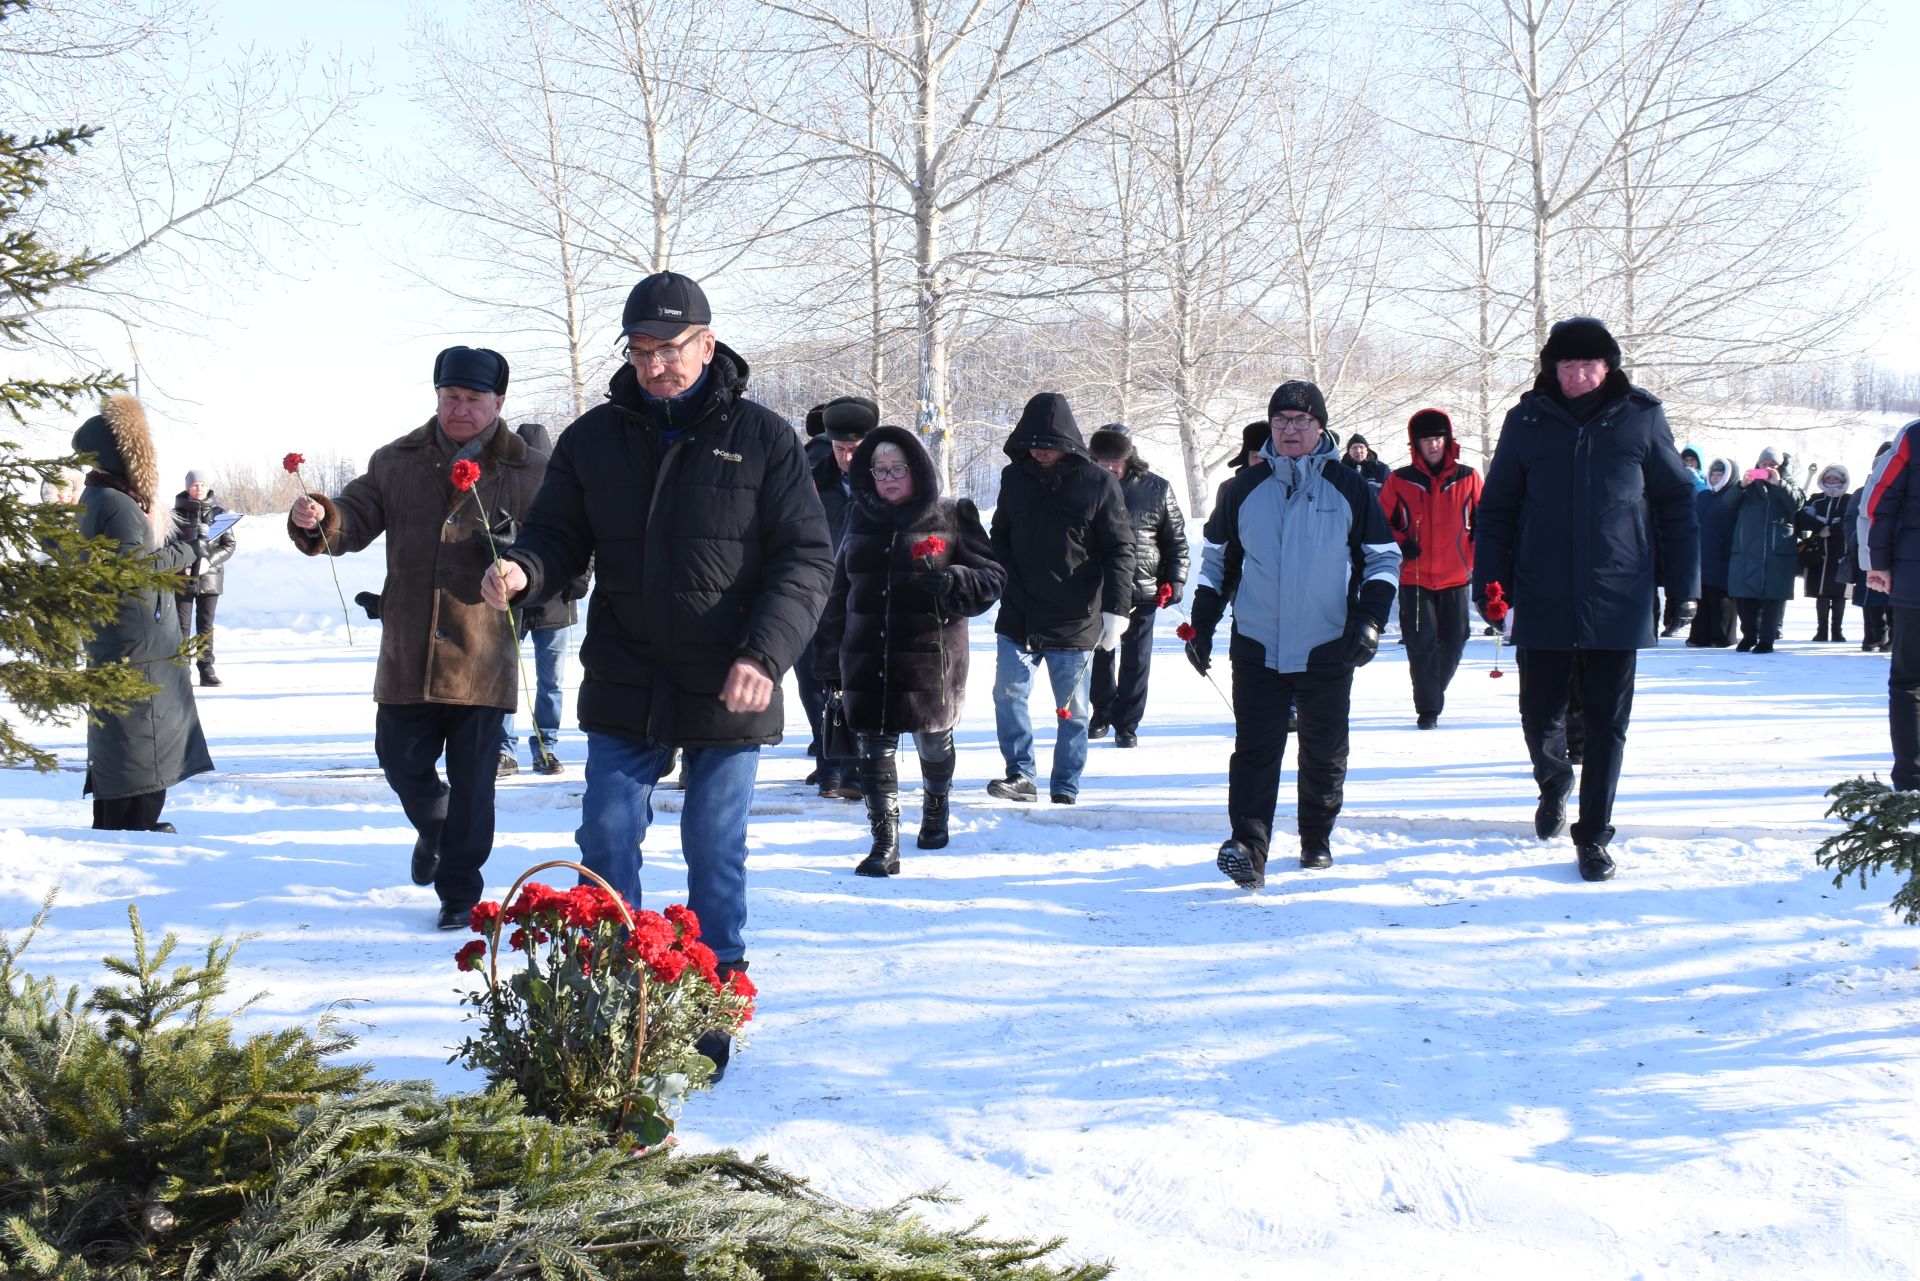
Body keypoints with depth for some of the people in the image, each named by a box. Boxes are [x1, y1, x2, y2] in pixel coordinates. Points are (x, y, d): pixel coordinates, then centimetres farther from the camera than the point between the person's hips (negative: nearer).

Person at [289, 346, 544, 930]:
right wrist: (319, 520, -19)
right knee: (402, 760, 10)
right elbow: (356, 519, 3)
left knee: (471, 782, 3)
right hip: (407, 655, 3)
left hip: (484, 657, -2)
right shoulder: (397, 462, 8)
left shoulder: (529, 473, 0)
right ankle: (435, 830, 43)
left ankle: (459, 892, 17)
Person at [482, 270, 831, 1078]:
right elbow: (560, 534, 10)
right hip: (623, 690, 3)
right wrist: (522, 571, -14)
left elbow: (806, 558, -5)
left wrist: (765, 653, -19)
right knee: (606, 843, 3)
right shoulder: (593, 438, 6)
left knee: (714, 853, 6)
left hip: (728, 696, -2)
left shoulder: (762, 439, -3)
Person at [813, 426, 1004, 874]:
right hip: (867, 660, 2)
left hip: (930, 656, -2)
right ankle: (884, 843, -2)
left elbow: (990, 579, -1)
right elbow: (838, 594, 15)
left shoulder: (951, 518, -1)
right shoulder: (861, 518, 10)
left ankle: (935, 809, 42)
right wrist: (830, 658, 14)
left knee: (932, 740, 15)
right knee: (875, 746, -4)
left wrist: (950, 582, -22)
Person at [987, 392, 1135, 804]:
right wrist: (999, 582, 5)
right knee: (1008, 694, -4)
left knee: (1072, 709, 6)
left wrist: (1115, 609, -12)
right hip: (1017, 616, 3)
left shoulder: (1098, 485, -6)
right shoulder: (1014, 478, 5)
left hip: (1074, 622, -3)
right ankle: (1021, 775, 6)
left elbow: (1120, 550, -5)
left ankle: (1065, 790, 14)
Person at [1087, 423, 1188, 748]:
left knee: (1135, 661, 2)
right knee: (1099, 656, 12)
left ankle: (1126, 723, 11)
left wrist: (1174, 580, -2)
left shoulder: (1156, 489, -1)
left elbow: (1176, 539, 6)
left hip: (1142, 590, -2)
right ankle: (1102, 712, 32)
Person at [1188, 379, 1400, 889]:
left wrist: (1369, 621, -4)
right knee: (1255, 749, -9)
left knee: (1324, 752, 10)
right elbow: (1218, 559, 15)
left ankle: (1317, 840, 26)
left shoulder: (1349, 488, 2)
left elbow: (1384, 558, 8)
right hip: (1257, 649, 0)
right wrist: (1201, 626, 10)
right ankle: (1248, 849, -15)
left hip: (1327, 651, 0)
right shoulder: (1245, 488, 6)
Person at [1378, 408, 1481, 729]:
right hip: (1414, 577, -2)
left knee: (1453, 642, 8)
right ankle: (1427, 707, 0)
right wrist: (1399, 546, -10)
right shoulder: (1399, 481, 0)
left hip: (1455, 577, 2)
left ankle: (1434, 695, 29)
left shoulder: (1467, 479, 2)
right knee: (1421, 643, -6)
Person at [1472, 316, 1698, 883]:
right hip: (1542, 603, 1)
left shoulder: (1641, 419, 1)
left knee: (1606, 725, 5)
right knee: (1539, 715, 8)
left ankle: (1593, 835, 18)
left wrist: (1683, 584, 4)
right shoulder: (1527, 422, 3)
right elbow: (1497, 510, 8)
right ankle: (1554, 781, 40)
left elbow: (1676, 502, 7)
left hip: (1616, 604, -1)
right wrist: (1490, 583, -1)